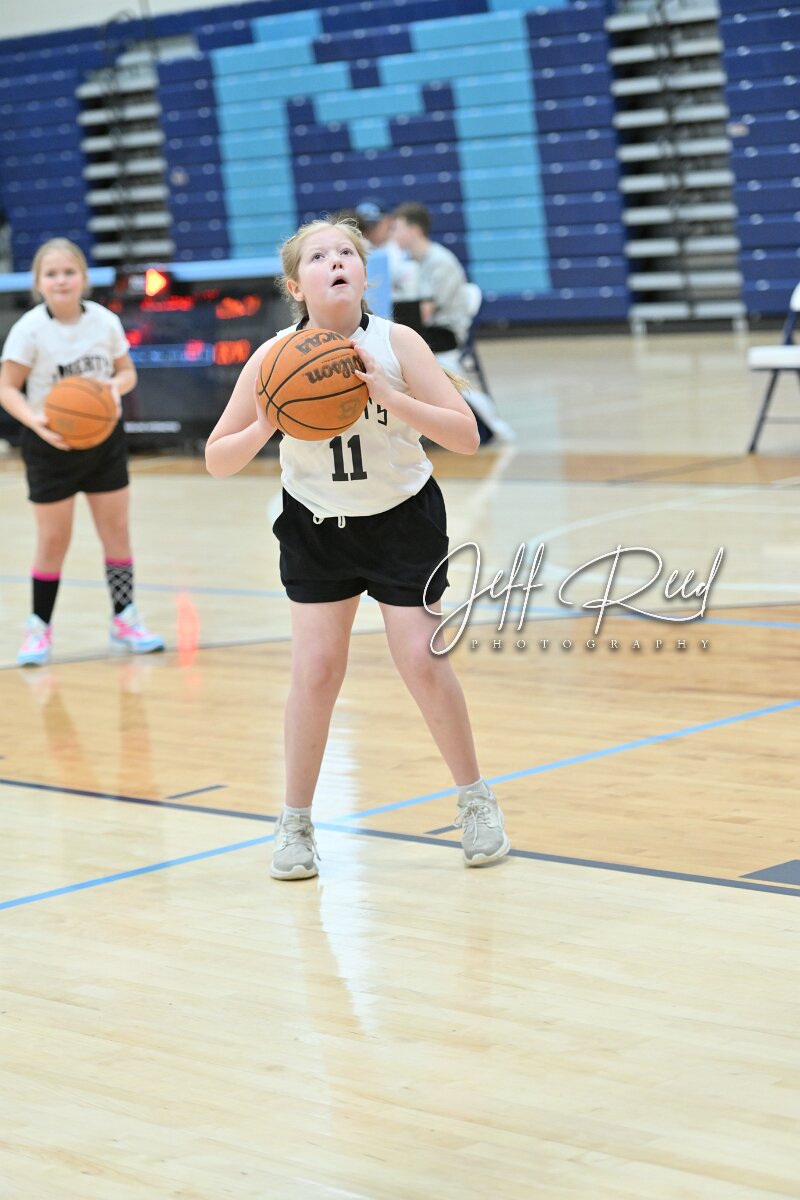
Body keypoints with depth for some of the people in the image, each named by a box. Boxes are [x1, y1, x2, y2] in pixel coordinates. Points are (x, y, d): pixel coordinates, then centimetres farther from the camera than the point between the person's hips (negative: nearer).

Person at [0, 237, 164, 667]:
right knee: (53, 539, 1)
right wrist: (36, 422, -29)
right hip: (52, 444, -3)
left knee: (116, 529, 7)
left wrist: (116, 386, -17)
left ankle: (124, 620, 19)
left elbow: (127, 371, 6)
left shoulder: (105, 321, -5)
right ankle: (39, 627, 14)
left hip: (103, 438, 3)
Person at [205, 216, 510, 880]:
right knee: (315, 669, -7)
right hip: (317, 526, 1)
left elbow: (466, 436, -22)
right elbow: (217, 461, -11)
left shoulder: (396, 344, -18)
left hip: (403, 519, -1)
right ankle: (295, 824, 10)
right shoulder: (275, 358, -16)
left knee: (423, 660, -5)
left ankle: (476, 800, 16)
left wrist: (390, 396, -35)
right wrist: (263, 429, -31)